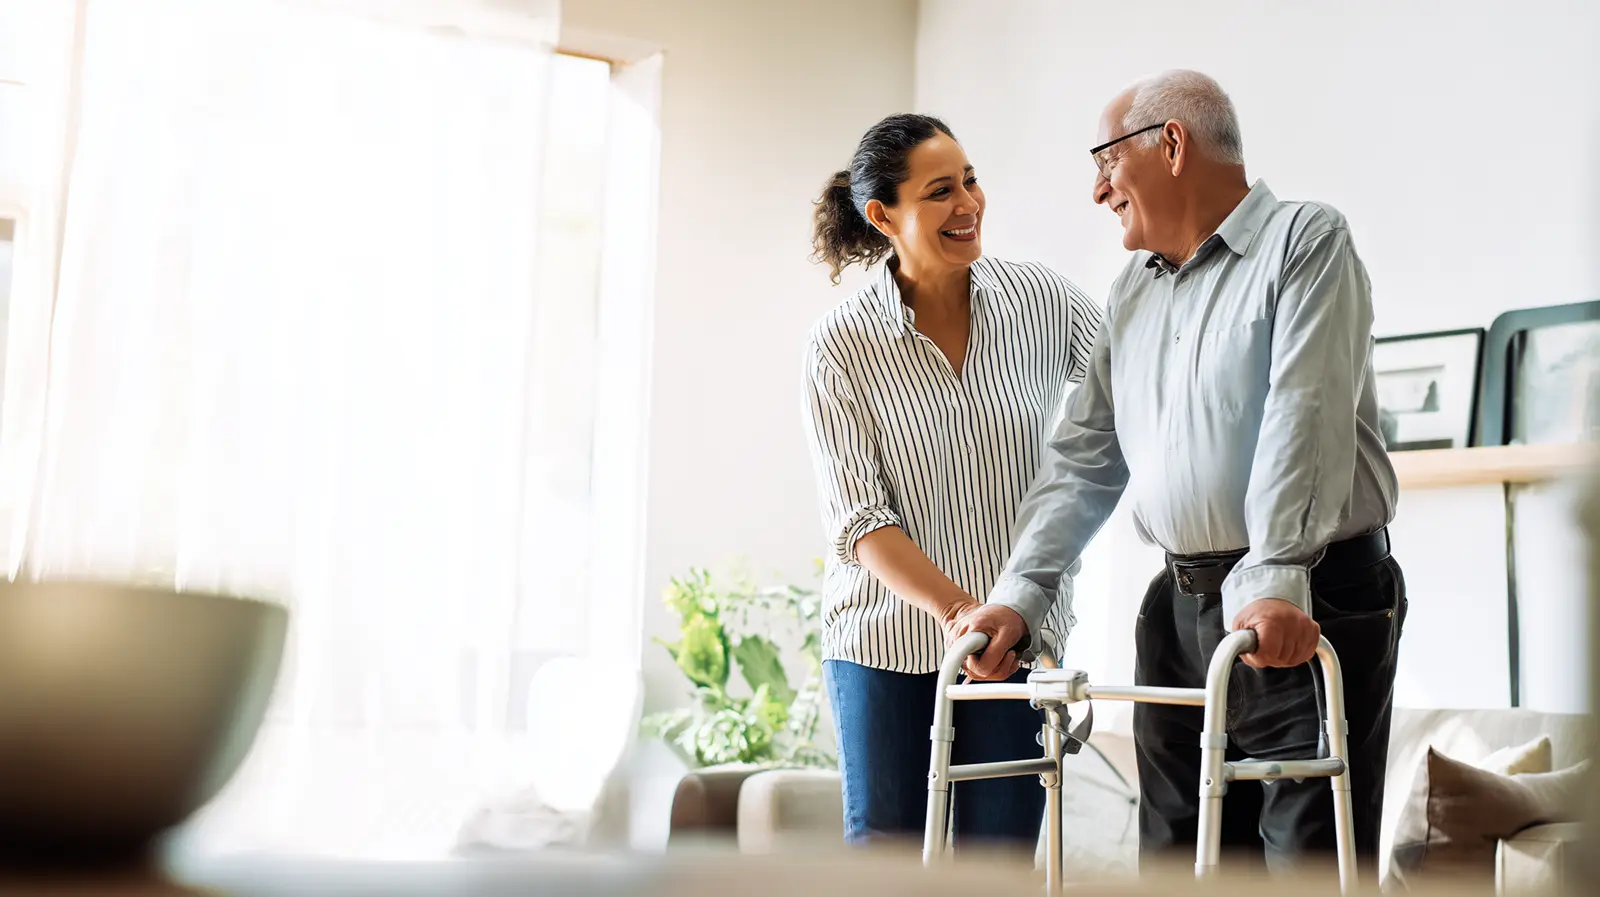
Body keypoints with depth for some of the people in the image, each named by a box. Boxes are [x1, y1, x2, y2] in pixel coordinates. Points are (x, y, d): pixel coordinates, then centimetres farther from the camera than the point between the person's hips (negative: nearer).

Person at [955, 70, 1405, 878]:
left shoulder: (1304, 241, -4)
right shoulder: (1132, 292, 17)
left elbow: (1303, 420, -17)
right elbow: (1084, 458, 13)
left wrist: (1272, 581, -27)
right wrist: (1020, 594, 2)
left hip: (1309, 606, -7)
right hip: (1182, 608, 7)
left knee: (1310, 858, -6)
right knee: (1176, 854, 8)